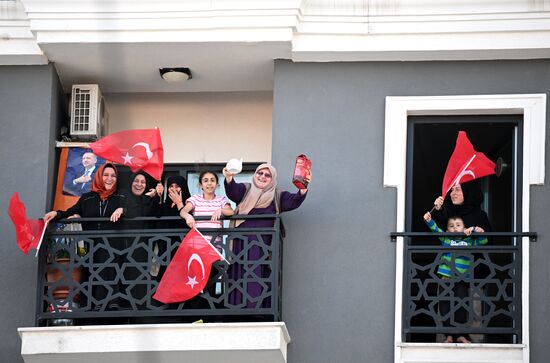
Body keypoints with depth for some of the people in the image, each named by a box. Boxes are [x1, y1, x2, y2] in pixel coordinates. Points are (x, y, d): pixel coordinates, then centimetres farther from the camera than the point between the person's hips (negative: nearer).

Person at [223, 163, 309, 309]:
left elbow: (293, 201, -4)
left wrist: (303, 190, -25)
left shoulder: (277, 196, 13)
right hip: (242, 245, 0)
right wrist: (229, 179, -32)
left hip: (264, 247, 0)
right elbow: (232, 192, -9)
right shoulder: (244, 190, 11)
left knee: (260, 283, -3)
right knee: (241, 279, -4)